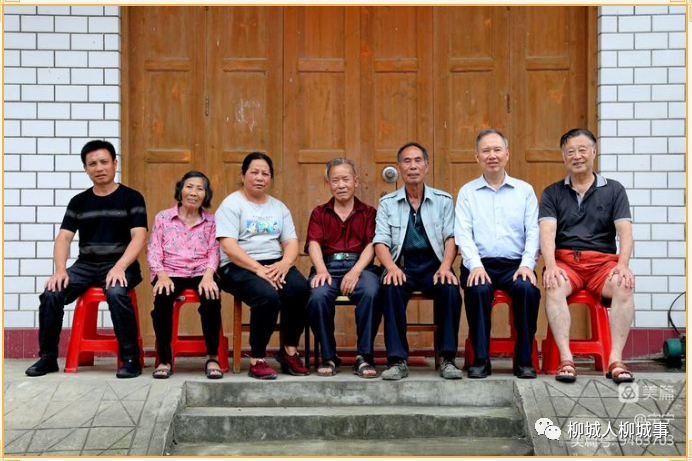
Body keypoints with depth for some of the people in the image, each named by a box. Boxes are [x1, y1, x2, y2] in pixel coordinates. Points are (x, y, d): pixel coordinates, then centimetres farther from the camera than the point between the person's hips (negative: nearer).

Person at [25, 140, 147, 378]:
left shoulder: (131, 198, 3)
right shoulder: (78, 202, 14)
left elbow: (139, 237, -7)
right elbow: (64, 237, 6)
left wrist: (119, 267, -23)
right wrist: (60, 270, -13)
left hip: (120, 265, -4)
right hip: (85, 265, 4)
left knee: (116, 292, -36)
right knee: (51, 294, -21)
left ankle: (130, 359, -24)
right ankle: (47, 357, -5)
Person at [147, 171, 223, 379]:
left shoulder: (210, 221, 13)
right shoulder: (163, 218, 11)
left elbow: (213, 252, 5)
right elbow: (153, 251, 4)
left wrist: (208, 275, -15)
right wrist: (161, 275, -15)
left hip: (201, 273, 1)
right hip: (170, 273, 0)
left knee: (212, 298, -33)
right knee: (162, 299, -34)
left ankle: (212, 358, -17)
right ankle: (164, 360, -19)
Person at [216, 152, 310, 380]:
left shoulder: (279, 207, 19)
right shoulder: (231, 204, 2)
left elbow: (291, 242, 10)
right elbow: (228, 246, -11)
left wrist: (284, 263, -14)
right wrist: (258, 269, -22)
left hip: (275, 265, 5)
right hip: (239, 267, -5)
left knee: (300, 288, -27)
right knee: (268, 296, -34)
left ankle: (289, 351, -11)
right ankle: (256, 360, -18)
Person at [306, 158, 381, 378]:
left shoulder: (369, 212, 18)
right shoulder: (319, 213, 21)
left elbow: (371, 245, 3)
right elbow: (314, 244, 4)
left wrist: (355, 272, -16)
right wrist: (321, 271, -17)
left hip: (360, 266, -1)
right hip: (328, 266, 1)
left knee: (371, 293, -35)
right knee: (318, 296, -33)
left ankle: (364, 356, -22)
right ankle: (328, 356, -15)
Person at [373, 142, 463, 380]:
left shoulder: (443, 200, 13)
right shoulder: (387, 203, 13)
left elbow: (450, 237, 4)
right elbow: (381, 242, 3)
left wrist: (445, 266, -16)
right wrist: (392, 268, -18)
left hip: (433, 264, 0)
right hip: (402, 265, 0)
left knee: (450, 288, -32)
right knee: (390, 287, -33)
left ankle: (447, 358, -22)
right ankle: (397, 360, -29)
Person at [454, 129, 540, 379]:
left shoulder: (525, 190, 15)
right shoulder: (467, 192, 13)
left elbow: (533, 231, 6)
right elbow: (463, 233, 2)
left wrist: (527, 264, -12)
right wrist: (475, 265, -15)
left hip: (515, 264, 1)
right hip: (480, 264, 0)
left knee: (527, 288, -31)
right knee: (478, 289, -33)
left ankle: (524, 360, -18)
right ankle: (480, 359, -22)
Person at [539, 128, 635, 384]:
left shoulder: (614, 190, 14)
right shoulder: (552, 193, 14)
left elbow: (625, 231, 2)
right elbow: (547, 232, -1)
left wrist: (623, 264, -17)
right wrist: (550, 265, -20)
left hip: (603, 260, 0)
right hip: (564, 259, 0)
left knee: (624, 286, -32)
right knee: (554, 287, -34)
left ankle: (615, 360, -31)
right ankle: (566, 359, -36)